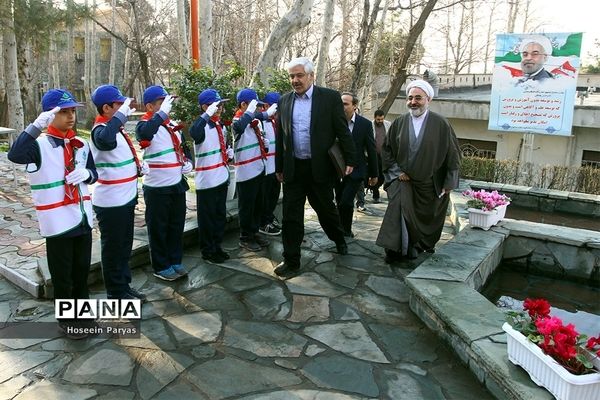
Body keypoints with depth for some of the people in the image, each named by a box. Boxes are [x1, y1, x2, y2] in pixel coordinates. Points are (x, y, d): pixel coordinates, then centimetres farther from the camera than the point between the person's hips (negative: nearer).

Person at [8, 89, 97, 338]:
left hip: (82, 216, 6)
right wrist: (37, 125, -36)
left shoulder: (81, 144, 7)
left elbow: (93, 174, 16)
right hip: (57, 221, -5)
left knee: (82, 268, 17)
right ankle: (66, 320, 25)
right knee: (62, 273, 8)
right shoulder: (40, 144, -11)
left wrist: (86, 173, -8)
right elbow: (14, 155, -32)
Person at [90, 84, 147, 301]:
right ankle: (116, 293, 19)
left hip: (125, 198, 9)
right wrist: (121, 115, -35)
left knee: (124, 246, 19)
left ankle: (124, 286, 33)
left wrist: (139, 168, 7)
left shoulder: (115, 127, 12)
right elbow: (105, 140, -43)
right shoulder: (100, 129, -16)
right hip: (110, 202, -9)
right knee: (112, 248, 5)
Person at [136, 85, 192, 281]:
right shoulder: (145, 125, -11)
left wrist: (188, 162, 4)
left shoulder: (172, 124, 10)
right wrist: (162, 113, -34)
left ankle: (175, 261, 31)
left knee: (176, 225, 16)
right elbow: (144, 134, -37)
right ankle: (161, 267, 20)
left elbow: (183, 147, 23)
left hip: (177, 184, 7)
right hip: (157, 188, -7)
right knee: (158, 228, 7)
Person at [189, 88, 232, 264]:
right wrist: (208, 114, -37)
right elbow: (194, 134, -39)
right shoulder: (202, 125, -13)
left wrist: (229, 152, 4)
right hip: (206, 179, -8)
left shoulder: (220, 125, 11)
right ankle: (208, 251, 18)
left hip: (222, 177, 8)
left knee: (220, 215, 16)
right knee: (207, 216, 5)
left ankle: (217, 246, 31)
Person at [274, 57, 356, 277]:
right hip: (293, 168, 3)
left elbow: (343, 131, -4)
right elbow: (280, 136, 11)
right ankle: (291, 260, 15)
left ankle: (339, 239, 43)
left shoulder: (330, 97, -4)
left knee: (326, 209, 15)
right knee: (291, 215, 4)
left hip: (320, 167, -2)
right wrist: (279, 167, 12)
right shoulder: (284, 101, 7)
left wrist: (350, 159, -8)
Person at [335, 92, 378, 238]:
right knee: (340, 202, 11)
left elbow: (371, 150, 0)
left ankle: (346, 230, 9)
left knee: (346, 202, -12)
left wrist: (374, 174, 3)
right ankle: (344, 231, 29)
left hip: (355, 170, -3)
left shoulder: (365, 124, -6)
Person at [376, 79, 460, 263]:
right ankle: (396, 249, -9)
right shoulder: (399, 123, -3)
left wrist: (449, 183, -4)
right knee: (399, 208, -19)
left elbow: (453, 154, -4)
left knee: (429, 218, 13)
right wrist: (397, 171, -4)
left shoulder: (441, 124, -9)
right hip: (404, 180, 0)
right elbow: (386, 148, 6)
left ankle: (424, 246, 39)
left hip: (431, 184, 0)